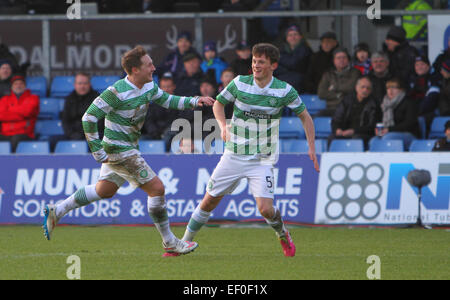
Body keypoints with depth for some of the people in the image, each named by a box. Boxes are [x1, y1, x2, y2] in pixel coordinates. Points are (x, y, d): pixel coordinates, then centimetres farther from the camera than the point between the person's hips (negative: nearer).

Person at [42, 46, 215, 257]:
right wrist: (97, 150, -20)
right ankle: (169, 243, 2)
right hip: (119, 149, -10)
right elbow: (89, 118, -20)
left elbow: (168, 101, 20)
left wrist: (195, 101, 5)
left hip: (129, 148, 10)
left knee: (104, 191, 20)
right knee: (156, 188, -8)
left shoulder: (149, 87, 3)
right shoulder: (117, 92, -23)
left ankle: (56, 211, 29)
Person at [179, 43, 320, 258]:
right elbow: (218, 103, 12)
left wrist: (312, 148, -4)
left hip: (262, 159, -2)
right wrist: (223, 125, -7)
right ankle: (185, 242, 21)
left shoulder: (285, 91, -7)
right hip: (234, 156, 2)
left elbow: (305, 116, 4)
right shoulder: (240, 83, -4)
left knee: (265, 208, -16)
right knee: (209, 202, 3)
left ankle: (282, 234, 16)